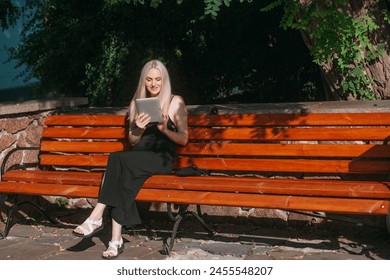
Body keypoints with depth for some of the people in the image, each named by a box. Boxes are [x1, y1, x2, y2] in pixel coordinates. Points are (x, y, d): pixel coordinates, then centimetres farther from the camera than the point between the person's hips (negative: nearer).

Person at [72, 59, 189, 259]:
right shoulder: (136, 103, 19)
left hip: (162, 158, -3)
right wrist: (139, 129, -4)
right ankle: (116, 239, -39)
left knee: (118, 159, -32)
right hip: (137, 157, 3)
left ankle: (96, 218, -33)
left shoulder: (175, 102, 7)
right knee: (124, 177, -34)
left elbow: (184, 139, 4)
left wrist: (165, 129, -15)